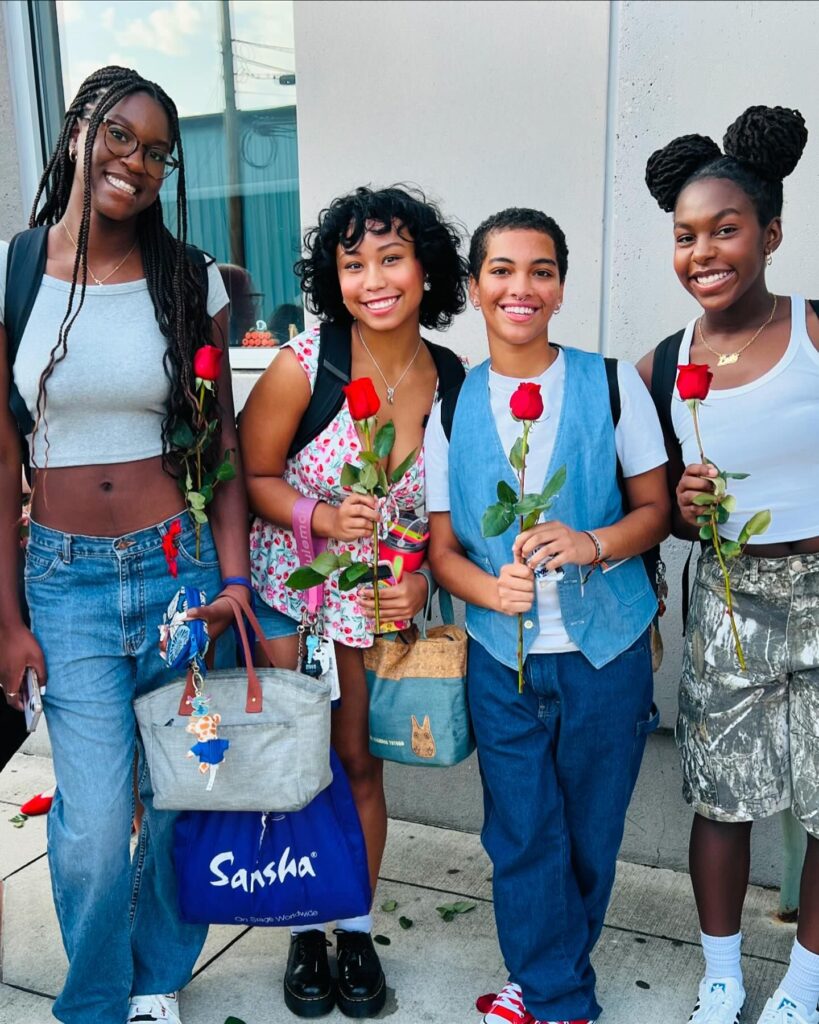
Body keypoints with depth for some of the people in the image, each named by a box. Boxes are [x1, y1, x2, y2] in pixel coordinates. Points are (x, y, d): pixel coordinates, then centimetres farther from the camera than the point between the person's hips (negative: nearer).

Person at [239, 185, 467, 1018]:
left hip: (381, 604, 2)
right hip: (288, 596, -1)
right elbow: (254, 474, -6)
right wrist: (324, 520, -22)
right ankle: (306, 930, 32)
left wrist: (423, 578, -10)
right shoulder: (303, 364, -15)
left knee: (360, 763, 12)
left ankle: (357, 930, 34)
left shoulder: (452, 380, -7)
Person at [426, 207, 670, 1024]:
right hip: (502, 658, 1)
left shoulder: (612, 385, -4)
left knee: (589, 836, 14)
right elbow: (442, 546, 1)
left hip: (606, 651, 0)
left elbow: (655, 509, 0)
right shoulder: (451, 405, -1)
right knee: (524, 839, 9)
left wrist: (590, 544, -21)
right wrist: (490, 588, -20)